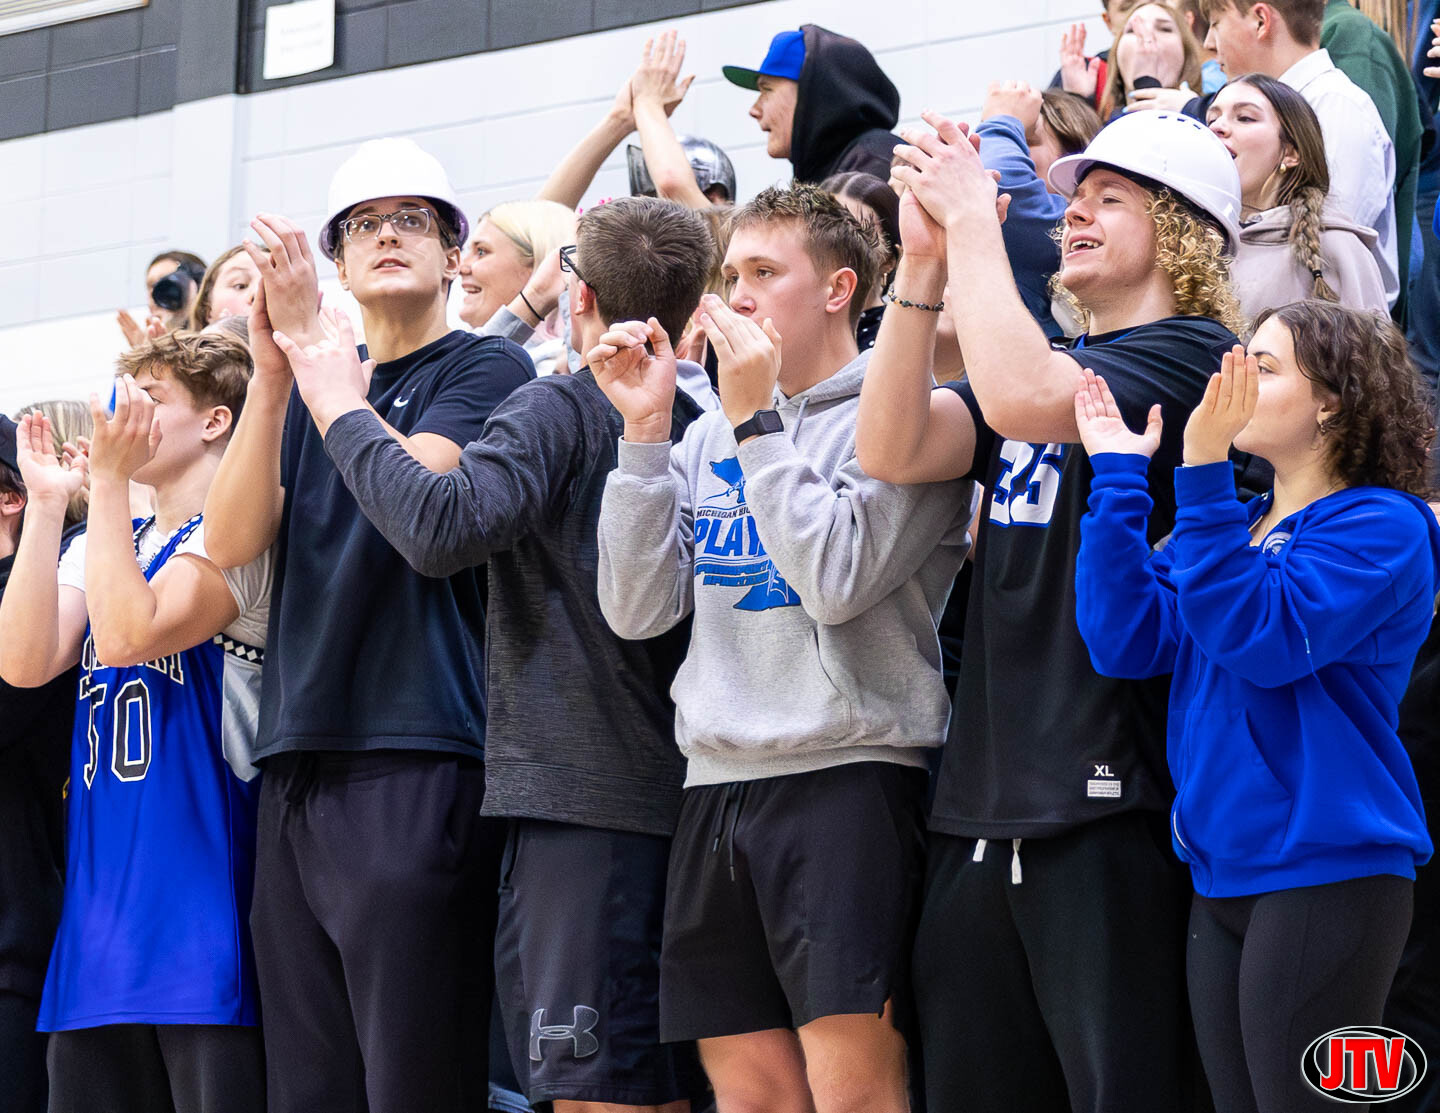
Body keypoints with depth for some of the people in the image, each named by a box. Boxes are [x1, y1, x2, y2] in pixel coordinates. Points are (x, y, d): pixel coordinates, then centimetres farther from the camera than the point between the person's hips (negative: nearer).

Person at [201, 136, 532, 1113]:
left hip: (417, 763, -6)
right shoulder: (310, 392, 20)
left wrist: (309, 340, -12)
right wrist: (273, 372, -8)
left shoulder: (488, 369, 4)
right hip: (298, 760, 6)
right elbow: (233, 540, 5)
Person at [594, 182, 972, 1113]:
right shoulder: (709, 437, 17)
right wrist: (646, 431, 2)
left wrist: (757, 418, -10)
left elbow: (837, 582, -16)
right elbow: (639, 610, 9)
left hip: (847, 777, -6)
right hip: (718, 786, 6)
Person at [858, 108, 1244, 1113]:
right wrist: (926, 259, -2)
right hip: (982, 807, 8)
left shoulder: (1189, 355, -5)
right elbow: (894, 449, 6)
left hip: (1108, 810, -8)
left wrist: (971, 216, -12)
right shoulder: (1053, 363, 20)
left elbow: (1020, 397, -22)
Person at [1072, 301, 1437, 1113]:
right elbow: (1126, 640, 3)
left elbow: (1263, 640, -22)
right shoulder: (1231, 527, 15)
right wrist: (1117, 475, 1)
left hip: (1326, 876, -8)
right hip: (1226, 876, 8)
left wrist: (1205, 473, -26)